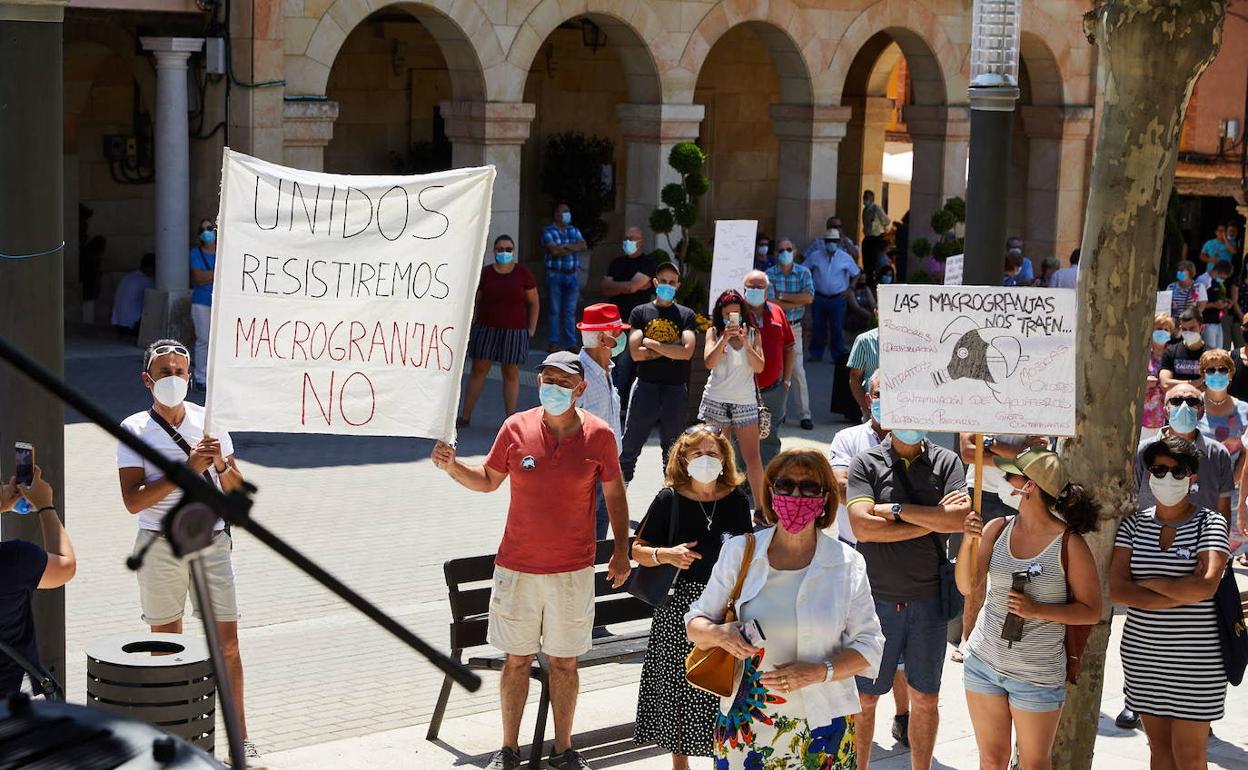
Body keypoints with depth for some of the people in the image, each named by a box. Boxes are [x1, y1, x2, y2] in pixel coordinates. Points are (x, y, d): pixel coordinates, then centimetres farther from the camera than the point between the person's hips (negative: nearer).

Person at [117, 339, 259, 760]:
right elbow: (133, 501, -14)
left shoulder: (206, 420, 6)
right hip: (160, 547, -2)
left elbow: (235, 489, 12)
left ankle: (240, 739, 1)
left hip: (211, 541, 2)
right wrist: (186, 469, -21)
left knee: (227, 641, -2)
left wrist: (221, 464, -11)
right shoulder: (134, 429, -3)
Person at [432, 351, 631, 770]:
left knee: (564, 662, 9)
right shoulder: (516, 428, -4)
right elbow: (488, 480, 9)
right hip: (517, 567, 1)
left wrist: (621, 550, 3)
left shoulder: (598, 434, -6)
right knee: (516, 659, 9)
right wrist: (453, 467, -9)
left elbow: (614, 493, 5)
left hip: (573, 570, -1)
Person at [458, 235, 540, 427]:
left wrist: (531, 329, 0)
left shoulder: (523, 273, 1)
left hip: (514, 331, -1)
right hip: (486, 330, 1)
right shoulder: (485, 273, 2)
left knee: (511, 373, 4)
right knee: (478, 370, 4)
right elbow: (474, 302, 5)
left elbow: (534, 303, 6)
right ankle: (465, 416, 10)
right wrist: (469, 327, 0)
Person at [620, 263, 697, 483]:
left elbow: (687, 352, -10)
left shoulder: (686, 315, 5)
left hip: (676, 390, 1)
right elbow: (636, 353, -7)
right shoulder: (640, 312, 5)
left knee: (672, 449, 11)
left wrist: (652, 344, -9)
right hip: (645, 387, -1)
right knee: (630, 446, 1)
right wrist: (671, 348, -8)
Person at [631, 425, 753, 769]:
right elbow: (638, 550, 0)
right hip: (679, 604, -1)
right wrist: (667, 555, -19)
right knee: (678, 686, 4)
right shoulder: (669, 499, -5)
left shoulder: (736, 500, 1)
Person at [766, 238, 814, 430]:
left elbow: (809, 297, -12)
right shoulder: (769, 274, -1)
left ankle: (804, 414, -2)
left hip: (794, 327, 0)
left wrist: (782, 296, -11)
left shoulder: (804, 272, 2)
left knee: (798, 371, -4)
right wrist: (797, 302, -10)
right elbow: (770, 302, -12)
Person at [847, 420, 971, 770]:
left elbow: (961, 518, -13)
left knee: (925, 699, 12)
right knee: (864, 698, 6)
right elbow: (863, 527, -15)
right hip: (876, 597, -2)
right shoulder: (866, 463, -3)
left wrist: (895, 509, -13)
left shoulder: (947, 462, 2)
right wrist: (933, 521, -13)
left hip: (928, 599, 2)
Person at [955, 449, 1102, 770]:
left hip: (1037, 675, -4)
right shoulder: (997, 529, -1)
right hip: (984, 660, 4)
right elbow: (967, 587, -3)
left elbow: (1091, 611, -9)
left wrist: (1037, 610, -22)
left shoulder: (1069, 543, -13)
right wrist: (968, 541, -19)